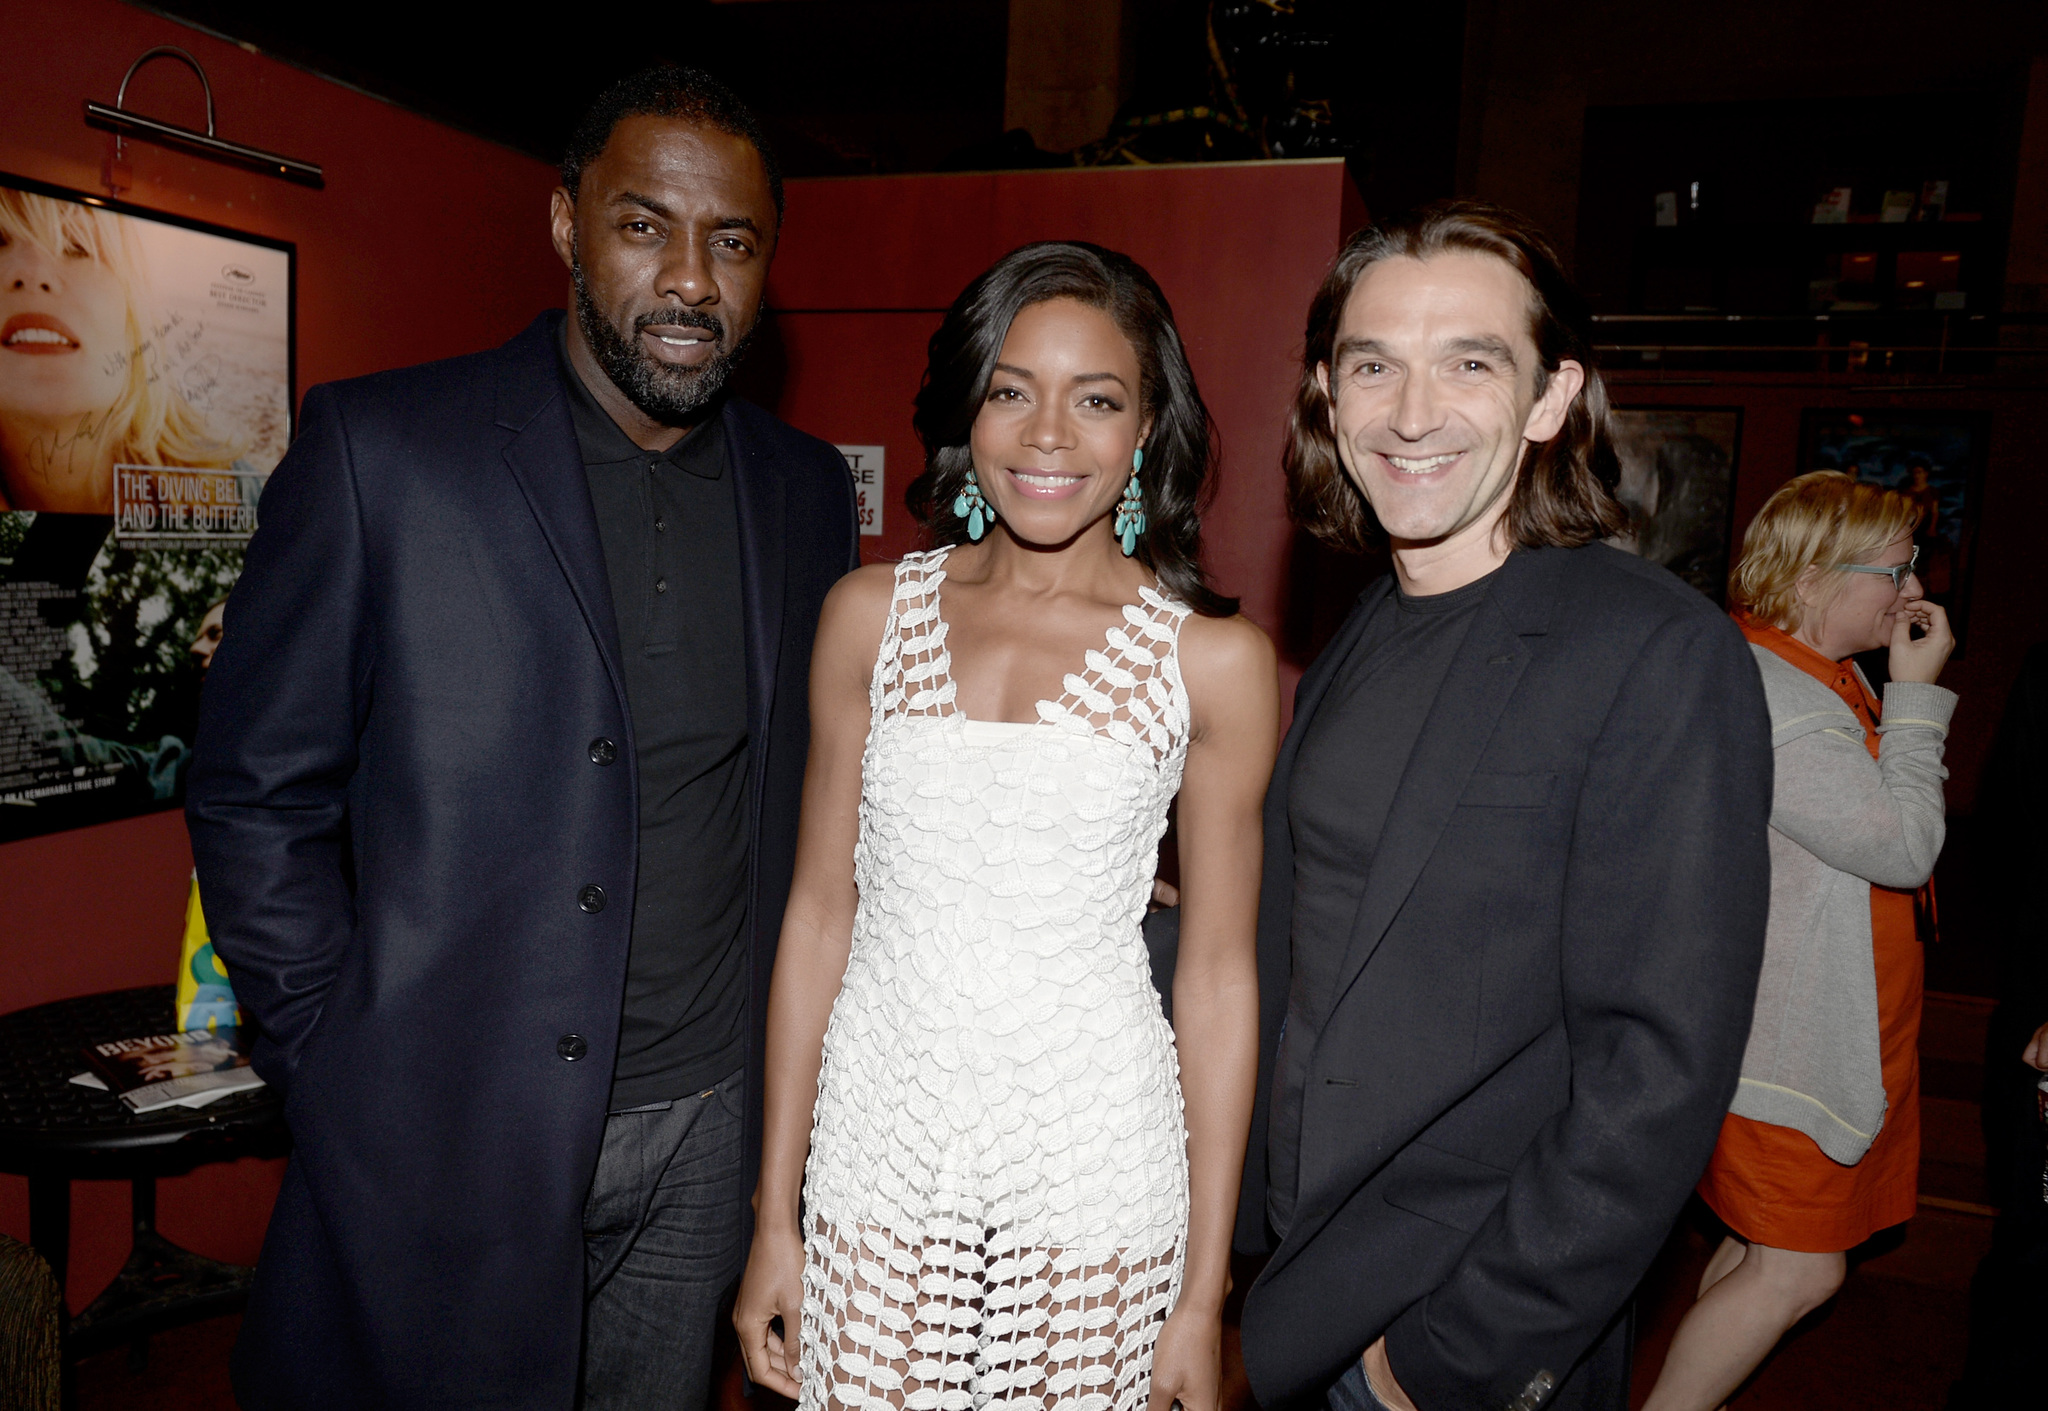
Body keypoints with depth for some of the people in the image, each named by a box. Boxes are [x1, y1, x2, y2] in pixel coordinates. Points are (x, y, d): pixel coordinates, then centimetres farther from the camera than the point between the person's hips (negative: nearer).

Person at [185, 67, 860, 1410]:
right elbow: (257, 795, -5)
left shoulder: (808, 489, 3)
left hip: (709, 1132, 4)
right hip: (447, 1141, -3)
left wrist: (784, 1065, 6)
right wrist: (350, 1080, -8)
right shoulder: (379, 448, -9)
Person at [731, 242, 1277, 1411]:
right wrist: (776, 1216, 4)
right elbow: (821, 913, 3)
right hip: (878, 1149, 2)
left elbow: (1218, 976, -3)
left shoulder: (1215, 658, -6)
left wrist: (1205, 1293, 0)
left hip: (1093, 1171, -1)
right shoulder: (871, 615, 0)